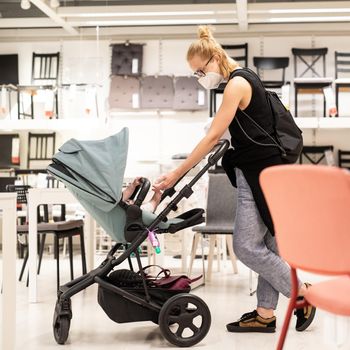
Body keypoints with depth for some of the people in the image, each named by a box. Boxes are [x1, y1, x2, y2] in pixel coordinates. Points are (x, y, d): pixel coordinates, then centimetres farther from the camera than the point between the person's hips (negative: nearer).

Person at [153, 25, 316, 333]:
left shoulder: (237, 83, -14)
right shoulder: (244, 79, 16)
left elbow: (212, 137, -17)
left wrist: (176, 174, -15)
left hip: (260, 175, -10)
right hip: (263, 172, 10)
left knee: (246, 246, -6)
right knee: (267, 246, 10)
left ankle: (302, 292, 7)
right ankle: (265, 314, 15)